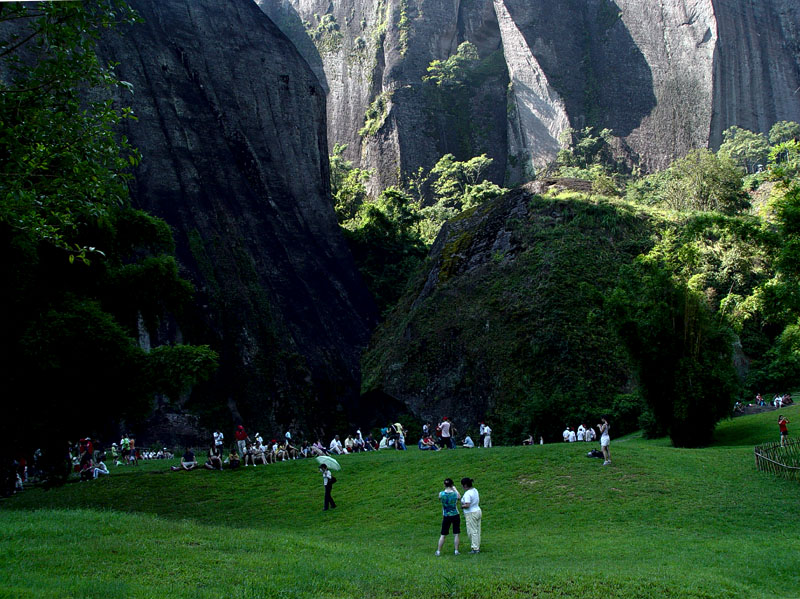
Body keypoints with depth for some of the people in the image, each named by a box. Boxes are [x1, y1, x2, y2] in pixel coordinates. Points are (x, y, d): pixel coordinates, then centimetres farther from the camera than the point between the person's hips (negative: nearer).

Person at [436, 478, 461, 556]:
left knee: (443, 535, 10)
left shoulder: (441, 493, -12)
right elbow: (459, 497, 12)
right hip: (455, 515, 0)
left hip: (446, 517, 1)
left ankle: (438, 551, 14)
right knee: (456, 534, 9)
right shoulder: (455, 493, -10)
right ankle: (456, 551, 9)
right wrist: (455, 489, 23)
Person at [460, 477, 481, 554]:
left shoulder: (467, 494, -21)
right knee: (477, 531, 14)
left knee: (472, 531, -2)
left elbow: (467, 505, -28)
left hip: (471, 514, -9)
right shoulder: (475, 490, 7)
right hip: (478, 511, 9)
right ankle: (478, 547, 20)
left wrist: (462, 506, -10)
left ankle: (475, 549, 1)